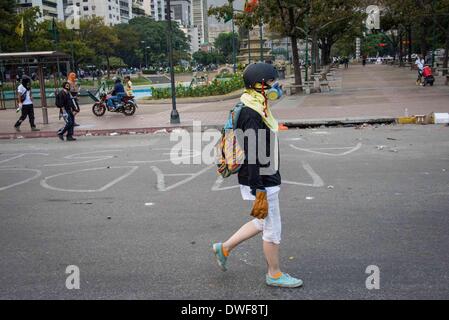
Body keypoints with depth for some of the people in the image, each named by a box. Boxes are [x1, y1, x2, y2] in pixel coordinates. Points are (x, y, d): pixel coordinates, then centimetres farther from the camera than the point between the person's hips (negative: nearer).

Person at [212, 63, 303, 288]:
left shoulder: (256, 109, 10)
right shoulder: (251, 115, -23)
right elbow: (252, 158, -25)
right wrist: (260, 194, -24)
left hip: (266, 179, 10)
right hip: (261, 183, -10)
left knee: (263, 223, 23)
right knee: (272, 229, 6)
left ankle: (224, 248, 33)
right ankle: (274, 275, 26)